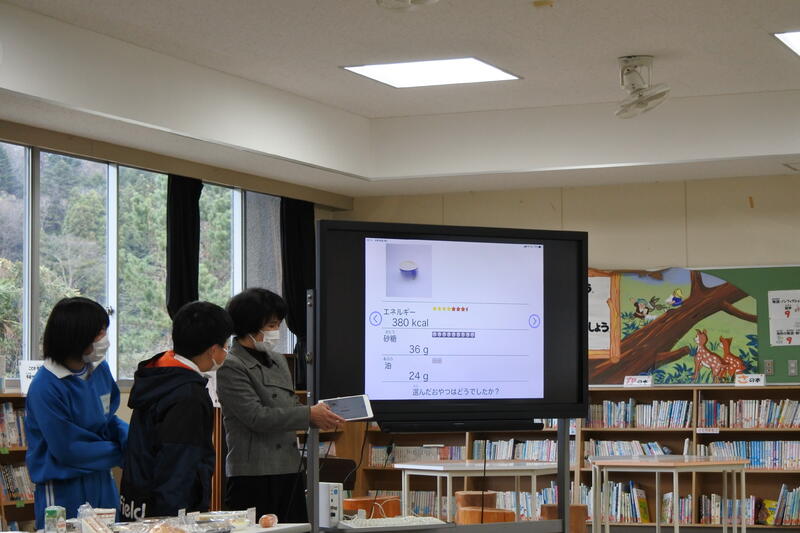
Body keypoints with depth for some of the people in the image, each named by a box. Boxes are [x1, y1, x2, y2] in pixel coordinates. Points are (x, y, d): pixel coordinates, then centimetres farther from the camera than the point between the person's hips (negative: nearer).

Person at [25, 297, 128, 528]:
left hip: (102, 484, 7)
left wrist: (131, 439, -11)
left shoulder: (100, 369, 1)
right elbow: (68, 450, -19)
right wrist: (123, 453, -14)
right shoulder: (45, 387, -21)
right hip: (63, 492, -7)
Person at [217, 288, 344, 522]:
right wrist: (309, 415, -15)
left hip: (289, 471, 8)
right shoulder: (231, 367, -9)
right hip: (254, 476, -8)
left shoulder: (278, 361, 18)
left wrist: (321, 416, 5)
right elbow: (256, 417, -17)